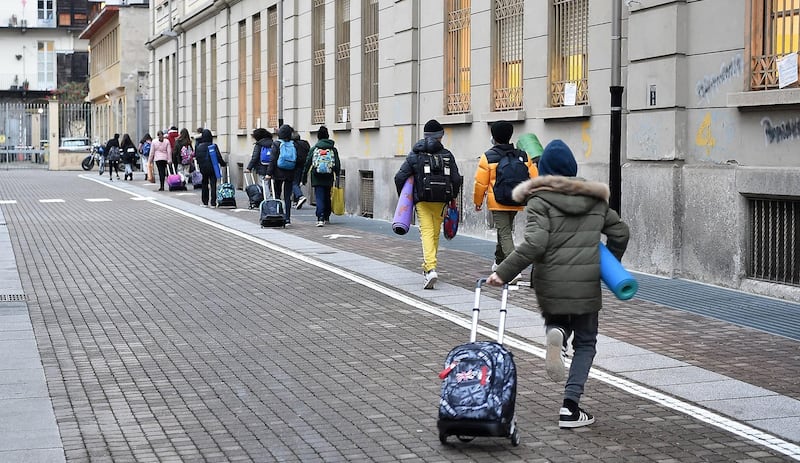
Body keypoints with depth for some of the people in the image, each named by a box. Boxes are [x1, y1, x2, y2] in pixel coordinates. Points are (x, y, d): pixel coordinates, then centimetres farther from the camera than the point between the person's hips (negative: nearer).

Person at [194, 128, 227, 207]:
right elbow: (218, 157, -8)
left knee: (204, 185, 14)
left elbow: (197, 157, 1)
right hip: (212, 168, -2)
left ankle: (205, 202, 16)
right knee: (213, 185, 1)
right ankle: (213, 203, -4)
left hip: (203, 168, 2)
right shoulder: (214, 146, -9)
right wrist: (223, 164, 7)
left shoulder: (199, 146, -4)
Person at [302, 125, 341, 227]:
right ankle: (326, 218, 28)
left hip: (317, 178, -2)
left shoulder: (314, 149, 0)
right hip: (329, 178, 2)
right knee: (327, 197, 17)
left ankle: (320, 219, -19)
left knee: (319, 198, -4)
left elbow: (307, 164, 1)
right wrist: (337, 177, 6)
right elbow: (337, 165, -1)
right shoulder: (333, 149, 2)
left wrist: (303, 179, 6)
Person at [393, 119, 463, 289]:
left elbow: (400, 177, -4)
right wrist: (452, 197, 15)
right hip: (441, 201, 2)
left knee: (427, 233, -8)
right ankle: (427, 266, 27)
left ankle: (431, 269, -26)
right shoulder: (447, 155, 2)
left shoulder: (415, 155, 0)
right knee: (435, 233, 15)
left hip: (422, 200, -2)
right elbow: (456, 179, -1)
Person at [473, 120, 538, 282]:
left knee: (505, 234, -6)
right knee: (506, 230, 25)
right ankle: (499, 261, 43)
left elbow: (481, 182, -7)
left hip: (497, 203, -5)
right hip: (516, 203, 5)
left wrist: (478, 201, 6)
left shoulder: (488, 157, -8)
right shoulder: (523, 156, 4)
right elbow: (534, 179, 3)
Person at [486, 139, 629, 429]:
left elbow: (535, 244, -19)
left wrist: (503, 272, -17)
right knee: (585, 342, 13)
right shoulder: (595, 199, 8)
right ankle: (570, 406, -2)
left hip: (550, 285, -1)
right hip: (587, 285, 2)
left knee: (556, 321, 28)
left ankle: (555, 333, -10)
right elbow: (620, 232, 15)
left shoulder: (539, 200, -7)